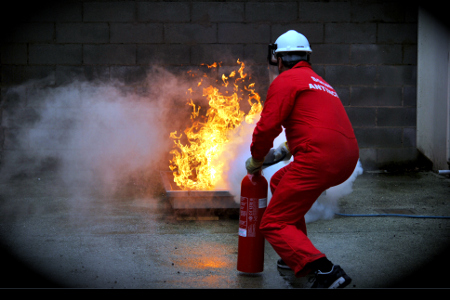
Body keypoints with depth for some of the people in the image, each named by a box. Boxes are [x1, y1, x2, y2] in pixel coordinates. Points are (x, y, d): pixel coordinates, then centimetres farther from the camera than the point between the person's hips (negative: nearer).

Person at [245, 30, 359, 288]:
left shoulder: (286, 80, 1)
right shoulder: (319, 82, 28)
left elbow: (268, 126, -6)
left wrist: (256, 160, 9)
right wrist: (286, 149, 43)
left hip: (319, 159, -9)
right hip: (347, 159, 9)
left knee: (274, 224, -4)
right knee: (280, 182, 31)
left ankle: (325, 271, -23)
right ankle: (298, 256, 30)